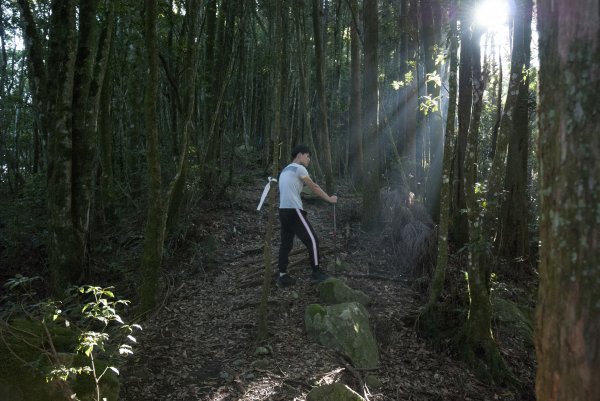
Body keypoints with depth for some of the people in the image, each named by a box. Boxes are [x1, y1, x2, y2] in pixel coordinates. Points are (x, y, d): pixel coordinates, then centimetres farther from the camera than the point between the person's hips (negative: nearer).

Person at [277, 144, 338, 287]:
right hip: (294, 211, -9)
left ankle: (283, 276, 13)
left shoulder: (285, 170, 22)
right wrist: (329, 198, 6)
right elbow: (314, 187, -3)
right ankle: (316, 271, 6)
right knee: (312, 239, -2)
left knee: (286, 243, 11)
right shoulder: (299, 168, -5)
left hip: (283, 210, 10)